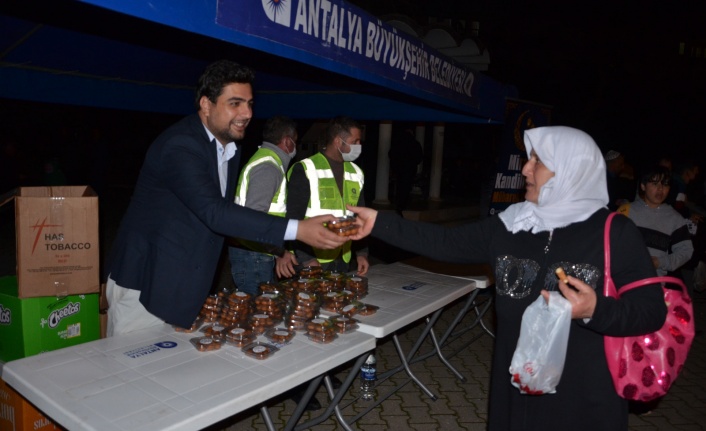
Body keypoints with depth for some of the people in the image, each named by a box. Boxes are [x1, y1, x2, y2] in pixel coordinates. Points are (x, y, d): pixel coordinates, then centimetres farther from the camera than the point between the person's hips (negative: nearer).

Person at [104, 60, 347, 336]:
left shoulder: (230, 151, 6)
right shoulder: (180, 145, -21)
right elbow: (214, 212, -33)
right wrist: (297, 230, -37)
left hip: (186, 288, 8)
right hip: (144, 285, -7)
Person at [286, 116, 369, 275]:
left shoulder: (356, 173, 9)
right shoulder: (305, 170, -9)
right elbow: (294, 218, -10)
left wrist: (362, 252, 8)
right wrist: (306, 257, -15)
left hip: (343, 260, 5)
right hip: (312, 259, -5)